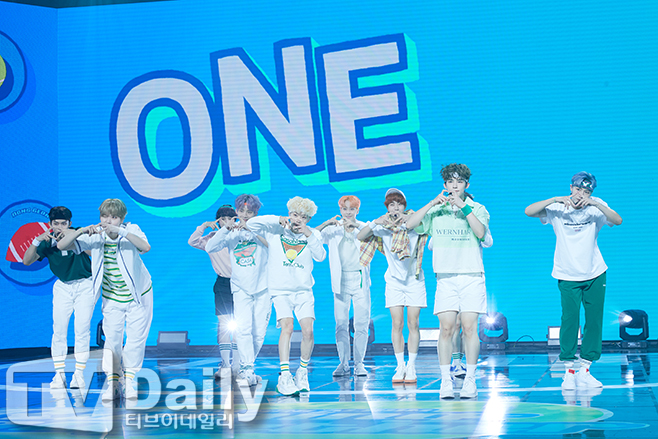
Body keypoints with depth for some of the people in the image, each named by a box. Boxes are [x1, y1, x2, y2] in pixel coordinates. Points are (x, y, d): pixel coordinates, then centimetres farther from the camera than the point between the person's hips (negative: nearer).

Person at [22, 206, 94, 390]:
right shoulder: (48, 242, -3)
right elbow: (27, 261, -7)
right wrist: (36, 241, -22)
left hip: (85, 285, -2)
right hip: (63, 286, 2)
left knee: (81, 330, -8)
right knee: (59, 330, -6)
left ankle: (79, 374, -1)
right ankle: (59, 374, 0)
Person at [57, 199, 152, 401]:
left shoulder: (132, 230, -19)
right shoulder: (96, 236, -13)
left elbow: (146, 247, -41)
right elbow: (61, 246, -19)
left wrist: (121, 232, -52)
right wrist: (82, 230, -36)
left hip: (137, 295, -2)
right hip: (112, 298, 2)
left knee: (136, 338, 0)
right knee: (112, 339, 0)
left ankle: (130, 379, 17)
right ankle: (112, 381, 14)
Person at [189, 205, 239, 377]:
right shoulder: (212, 238, 4)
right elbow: (192, 242, -5)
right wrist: (204, 226, -16)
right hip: (222, 283, 1)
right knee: (223, 324, -2)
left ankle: (237, 364, 7)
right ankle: (224, 364, 0)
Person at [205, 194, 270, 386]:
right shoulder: (231, 233, 5)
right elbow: (210, 248, -7)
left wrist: (250, 228, -27)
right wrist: (225, 229, -17)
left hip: (263, 286, 0)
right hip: (241, 288, 0)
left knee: (259, 333, 4)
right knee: (243, 328, -18)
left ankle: (246, 368, 23)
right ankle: (248, 371, -18)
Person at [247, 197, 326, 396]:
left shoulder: (313, 235, 8)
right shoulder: (275, 231, 3)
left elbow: (320, 257, -7)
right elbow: (251, 224, -9)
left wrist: (309, 235, -18)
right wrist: (277, 220, -15)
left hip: (304, 291, 2)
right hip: (280, 291, -2)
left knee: (308, 331, -11)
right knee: (287, 327, -21)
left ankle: (303, 371, 11)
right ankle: (284, 376, -23)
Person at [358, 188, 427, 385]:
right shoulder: (382, 227, -4)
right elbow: (360, 236, -15)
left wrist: (409, 220, -35)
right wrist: (375, 222, -32)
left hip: (414, 279, -1)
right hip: (394, 280, 1)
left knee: (412, 324, -3)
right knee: (397, 324, -3)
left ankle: (411, 367, 2)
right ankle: (400, 366, 4)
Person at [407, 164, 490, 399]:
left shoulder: (477, 209, 8)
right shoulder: (436, 211, 12)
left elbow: (480, 232, -10)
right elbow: (410, 224, -1)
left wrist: (464, 207, -14)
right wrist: (432, 203, -8)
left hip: (472, 276, -1)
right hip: (445, 276, 1)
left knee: (469, 328, -6)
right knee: (446, 328, -6)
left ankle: (470, 381, -1)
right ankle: (446, 380, -2)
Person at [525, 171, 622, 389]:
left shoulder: (596, 207, -6)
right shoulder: (558, 208, -9)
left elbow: (617, 221, -22)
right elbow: (529, 211, -19)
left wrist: (595, 204, -34)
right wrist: (555, 199, -29)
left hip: (595, 274, 2)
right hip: (568, 275, -2)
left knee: (594, 321, 3)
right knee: (570, 320, -9)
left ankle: (584, 371, 13)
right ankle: (569, 371, 0)